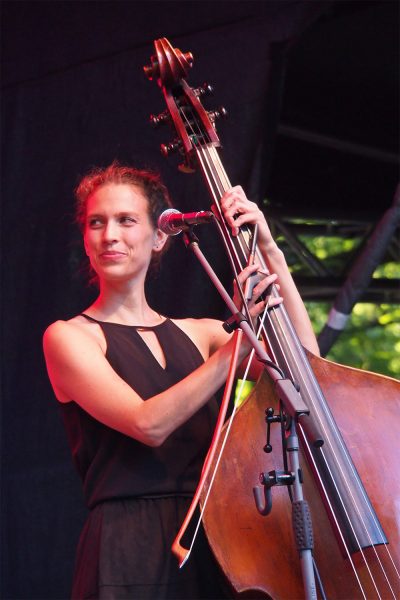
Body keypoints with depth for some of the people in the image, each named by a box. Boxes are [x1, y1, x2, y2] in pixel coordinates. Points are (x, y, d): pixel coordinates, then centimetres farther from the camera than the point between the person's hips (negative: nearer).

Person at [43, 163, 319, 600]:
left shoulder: (195, 335, 15)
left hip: (212, 545, 4)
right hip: (131, 556, -4)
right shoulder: (68, 337, 1)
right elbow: (148, 423, -15)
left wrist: (270, 252, -3)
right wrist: (237, 338, -17)